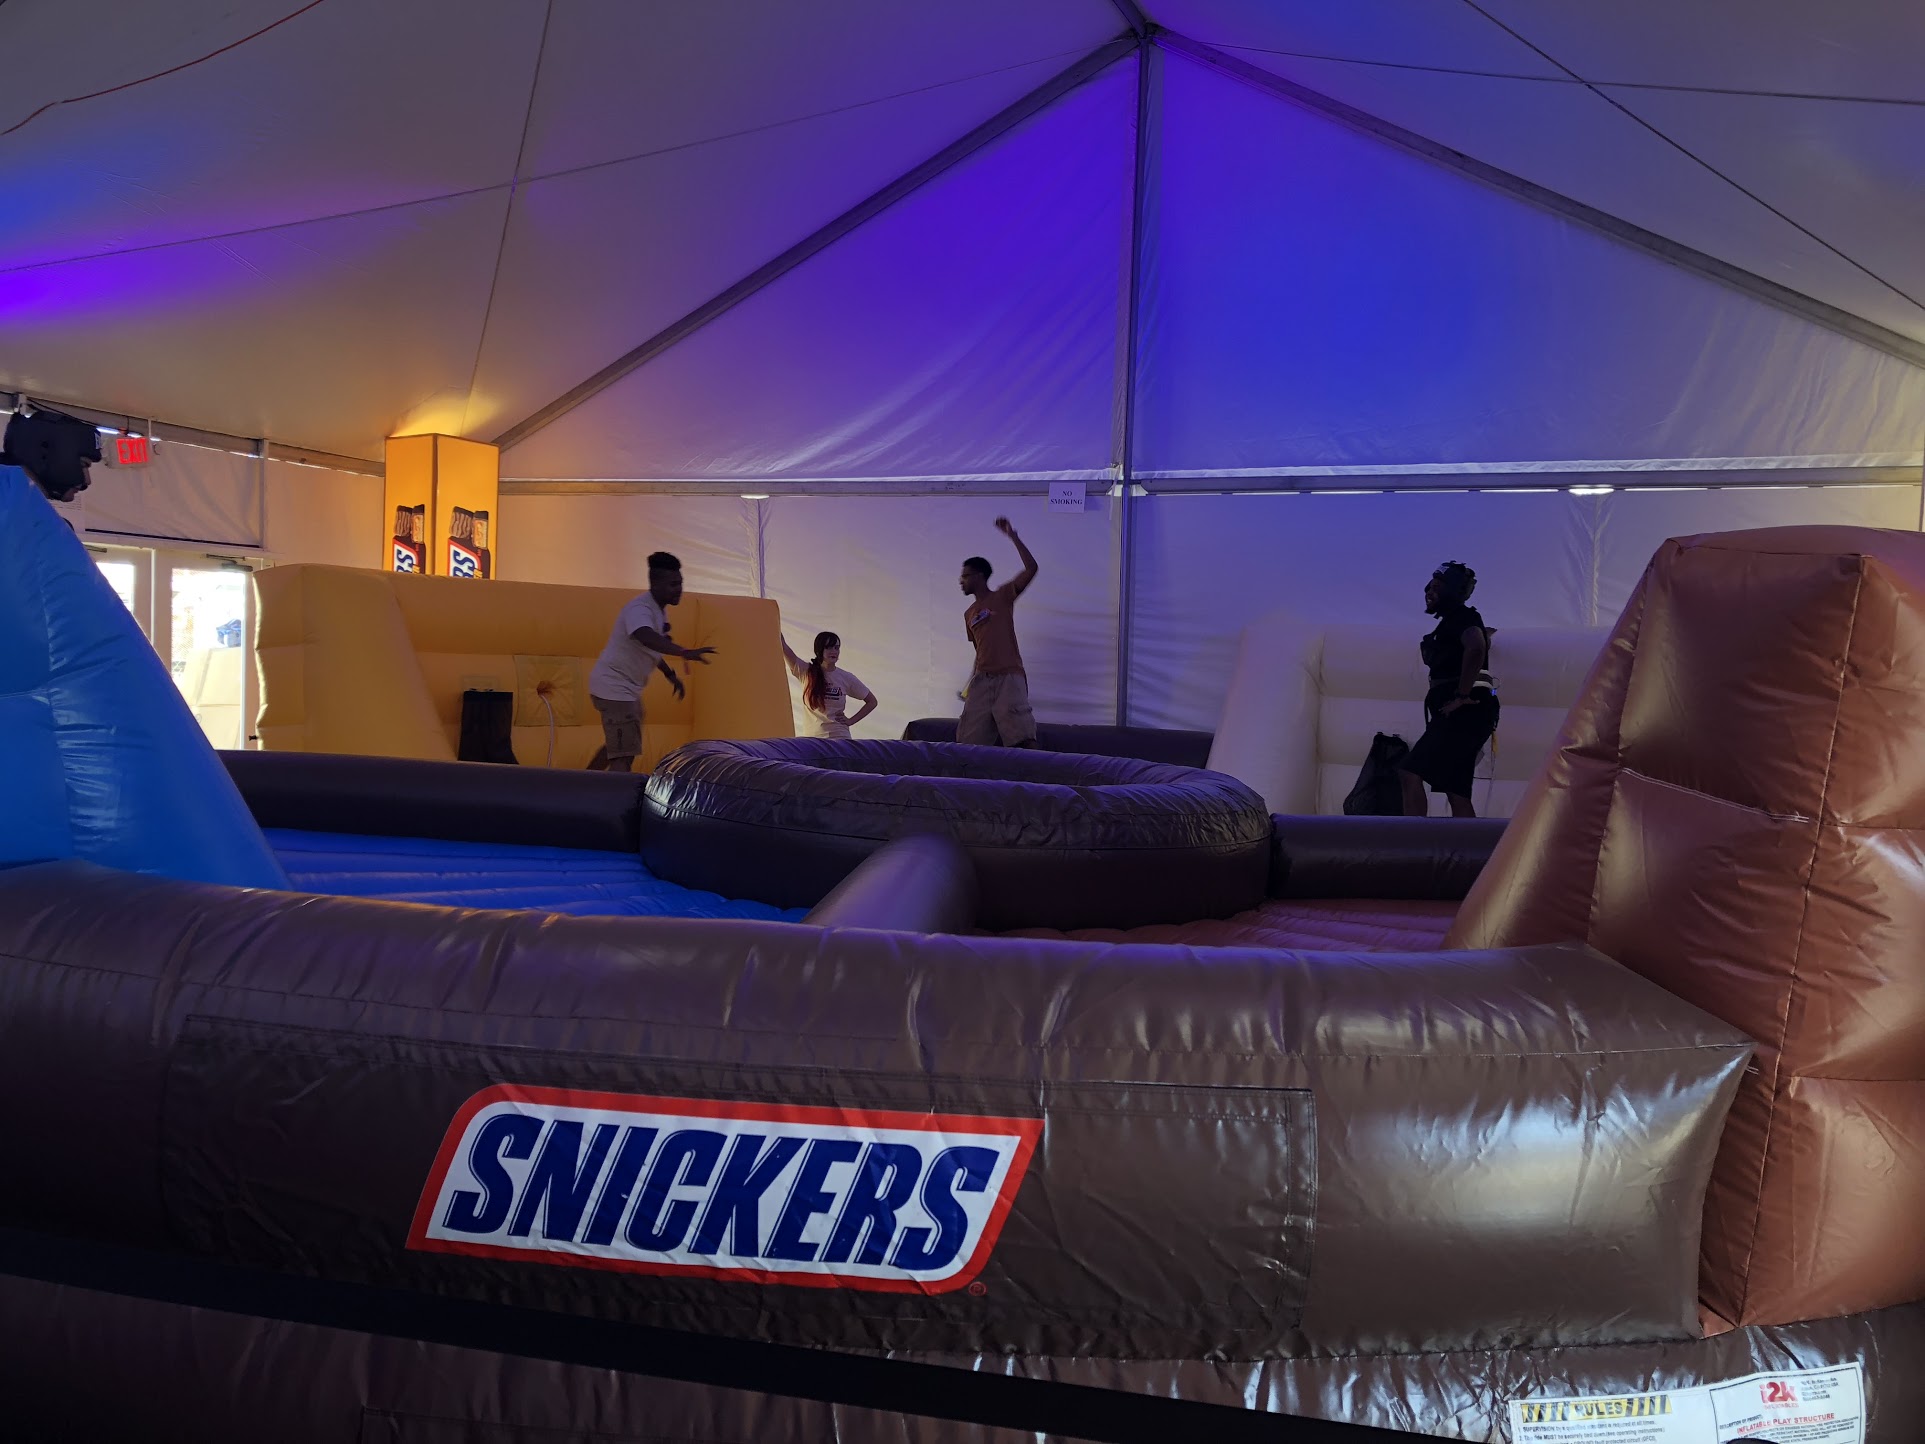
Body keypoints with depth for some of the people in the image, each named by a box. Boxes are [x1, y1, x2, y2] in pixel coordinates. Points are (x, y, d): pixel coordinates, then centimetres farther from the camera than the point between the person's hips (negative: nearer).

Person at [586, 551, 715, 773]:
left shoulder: (660, 611, 7)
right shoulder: (639, 608, -24)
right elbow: (646, 638, -46)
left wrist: (670, 674, 23)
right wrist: (684, 652, -59)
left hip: (628, 688, 11)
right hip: (614, 686, -11)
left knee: (617, 746, 27)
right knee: (624, 756, -18)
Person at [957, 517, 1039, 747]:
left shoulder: (1003, 596, 3)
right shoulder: (969, 613, 19)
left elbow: (1031, 568, -10)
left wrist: (1013, 536, -12)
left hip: (1009, 678, -6)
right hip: (982, 679, 6)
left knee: (1024, 739, -14)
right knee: (969, 741, 1)